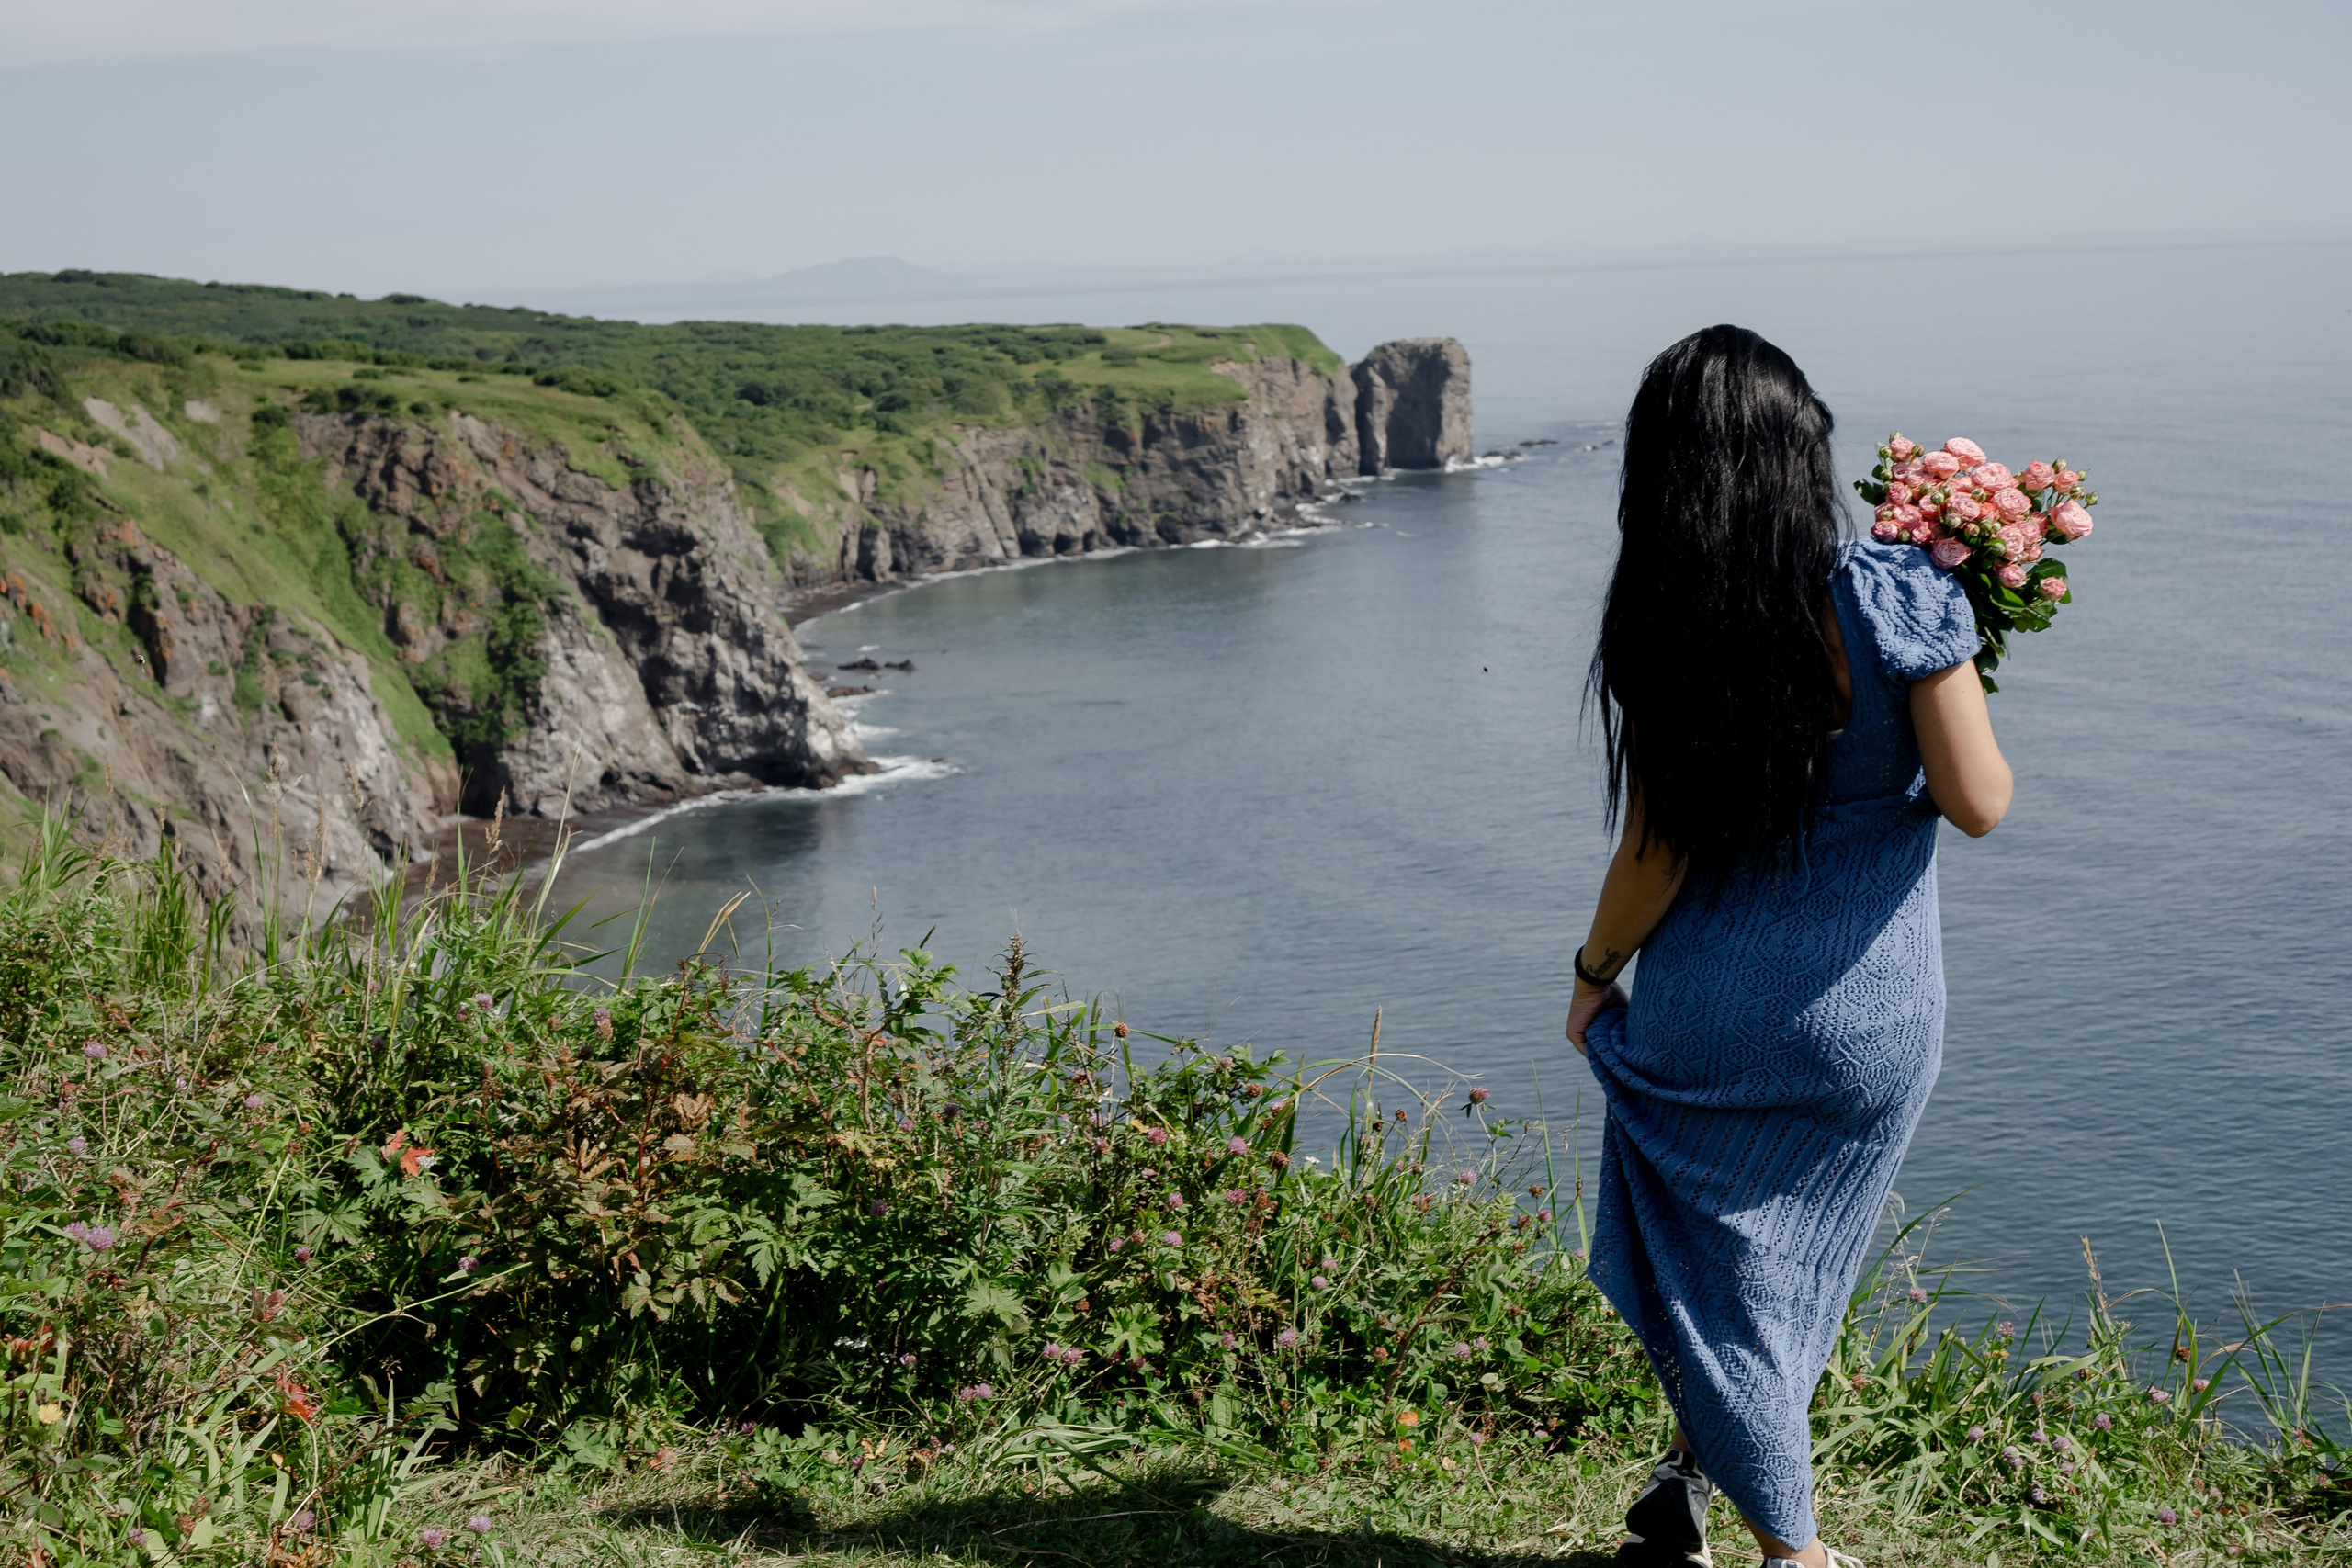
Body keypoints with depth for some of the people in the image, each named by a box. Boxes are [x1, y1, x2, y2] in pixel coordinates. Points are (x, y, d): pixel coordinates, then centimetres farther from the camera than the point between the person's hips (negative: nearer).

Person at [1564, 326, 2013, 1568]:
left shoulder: (1657, 635, -10)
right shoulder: (1898, 600, -15)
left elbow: (1654, 856, -6)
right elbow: (1978, 803, -13)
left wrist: (1593, 979, 10)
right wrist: (1959, 674, 5)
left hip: (1706, 1009, 0)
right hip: (1871, 1019, 0)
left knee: (1710, 1258, 17)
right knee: (1786, 1258, 22)